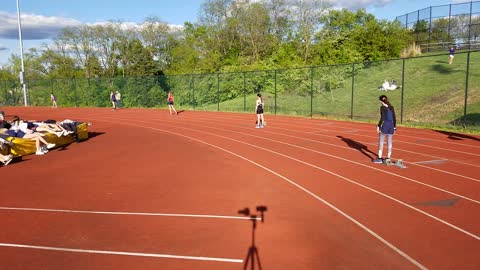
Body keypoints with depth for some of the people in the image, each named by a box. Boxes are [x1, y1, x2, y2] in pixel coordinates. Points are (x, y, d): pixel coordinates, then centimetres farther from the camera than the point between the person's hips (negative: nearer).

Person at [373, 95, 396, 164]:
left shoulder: (382, 107, -8)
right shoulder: (391, 107, 9)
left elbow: (382, 118, -16)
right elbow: (394, 118, 9)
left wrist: (378, 126, -11)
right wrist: (394, 127, 15)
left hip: (384, 125, -6)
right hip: (391, 125, 6)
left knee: (381, 142, 2)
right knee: (389, 142, 10)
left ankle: (380, 158, 2)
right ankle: (388, 158, 15)